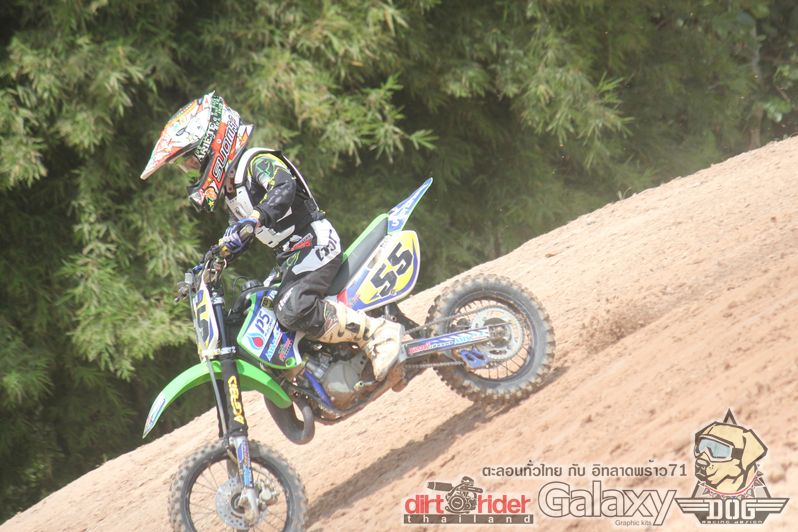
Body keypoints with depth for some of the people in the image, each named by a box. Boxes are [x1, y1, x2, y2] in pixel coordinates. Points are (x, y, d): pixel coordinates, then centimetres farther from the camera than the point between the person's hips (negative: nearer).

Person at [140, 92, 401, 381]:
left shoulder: (257, 161, -10)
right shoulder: (230, 187, 19)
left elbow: (284, 187, -31)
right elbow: (236, 237, 29)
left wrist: (255, 219, -46)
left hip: (314, 243, -10)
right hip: (290, 259, 10)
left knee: (293, 310, -31)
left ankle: (378, 332, -26)